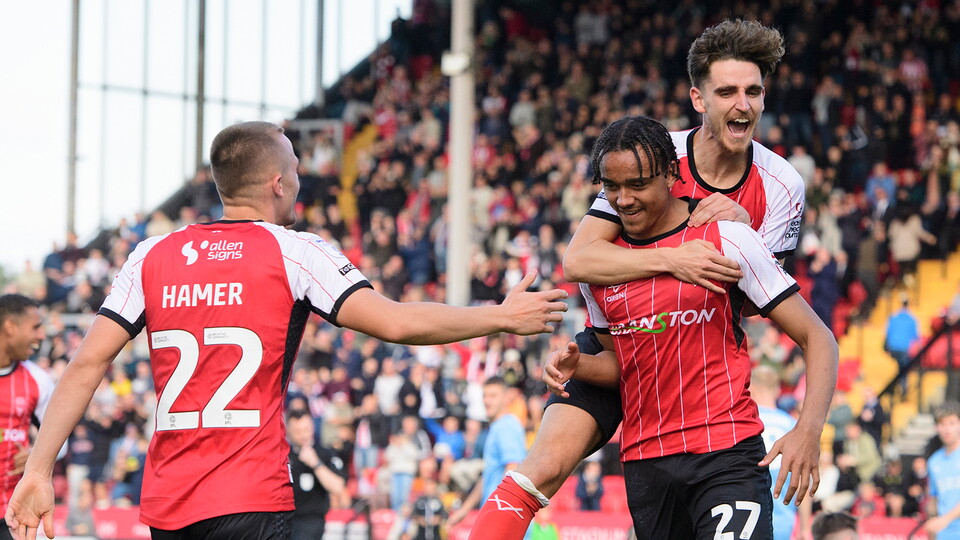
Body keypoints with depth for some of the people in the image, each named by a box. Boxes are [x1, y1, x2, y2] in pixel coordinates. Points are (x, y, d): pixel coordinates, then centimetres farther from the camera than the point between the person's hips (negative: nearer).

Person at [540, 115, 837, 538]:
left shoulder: (728, 240, -6)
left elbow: (817, 339, -6)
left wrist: (808, 431, -20)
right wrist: (576, 365, 1)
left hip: (726, 454, -5)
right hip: (644, 464, 5)